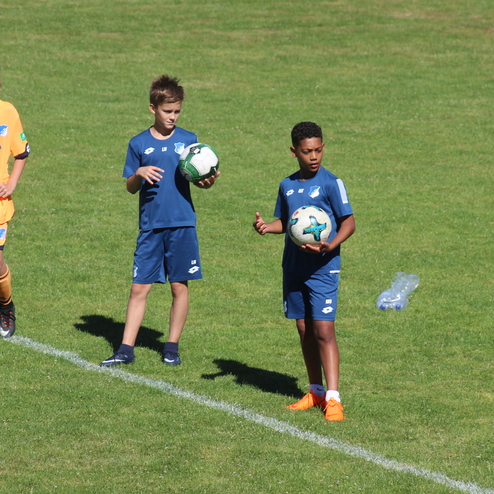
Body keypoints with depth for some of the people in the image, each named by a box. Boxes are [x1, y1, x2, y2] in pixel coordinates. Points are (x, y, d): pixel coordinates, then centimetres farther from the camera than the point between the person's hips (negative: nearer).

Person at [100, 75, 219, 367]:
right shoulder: (139, 144, 5)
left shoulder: (188, 140, 5)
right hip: (150, 225, 0)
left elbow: (198, 178, 7)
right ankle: (126, 350, 4)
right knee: (140, 287, 0)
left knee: (179, 286, 3)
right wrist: (139, 174, -14)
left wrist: (207, 181, -15)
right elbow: (130, 187, 7)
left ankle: (172, 348, 14)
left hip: (182, 224, 0)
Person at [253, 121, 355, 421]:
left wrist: (330, 246, -24)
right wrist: (266, 226, -1)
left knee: (324, 330, -12)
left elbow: (349, 222, -8)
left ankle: (333, 398, -13)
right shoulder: (288, 185, 10)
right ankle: (316, 392, 22)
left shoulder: (331, 183, -7)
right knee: (304, 330, 11)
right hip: (293, 268, 6)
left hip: (322, 268, -6)